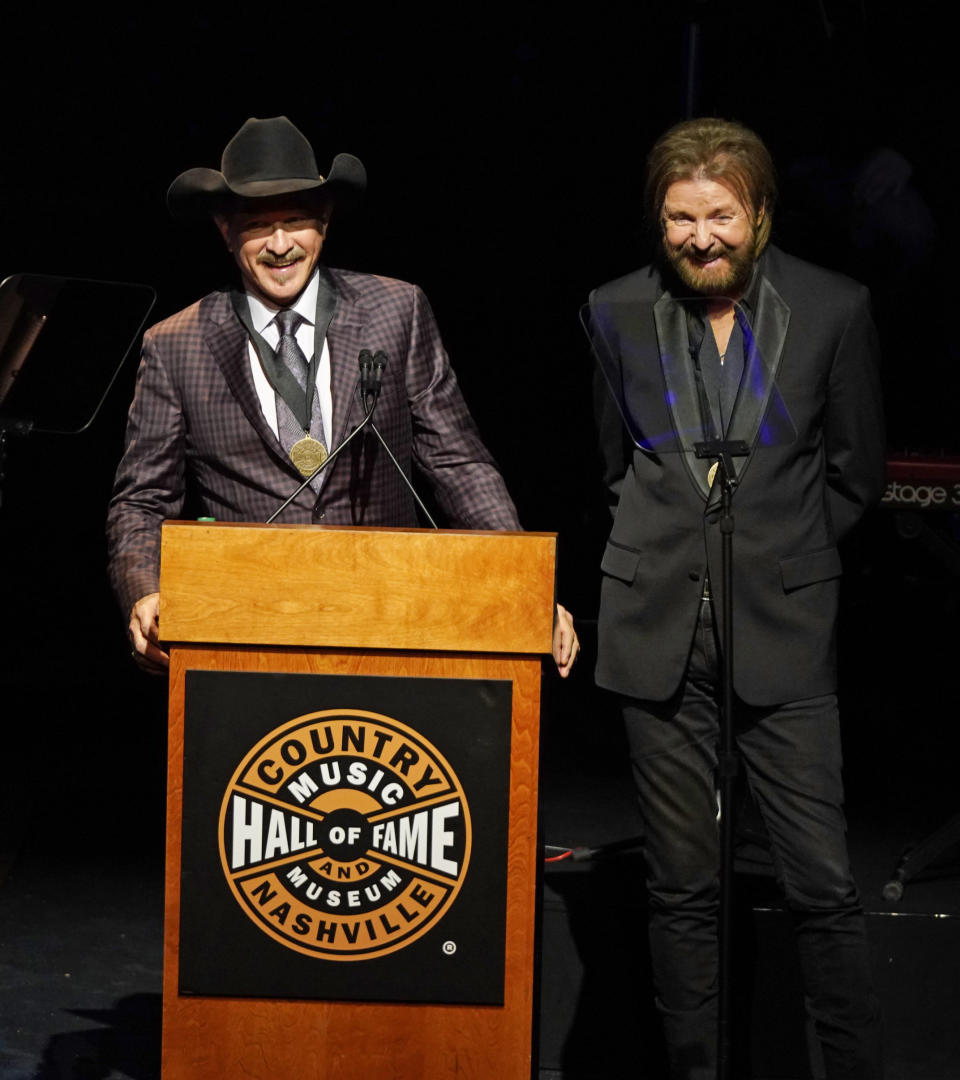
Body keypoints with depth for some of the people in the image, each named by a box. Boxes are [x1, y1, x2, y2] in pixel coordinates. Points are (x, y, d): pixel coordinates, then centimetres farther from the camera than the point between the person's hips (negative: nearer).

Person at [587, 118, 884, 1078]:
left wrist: (781, 556, 8)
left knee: (822, 883, -5)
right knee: (680, 886, 6)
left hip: (783, 631, -1)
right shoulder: (617, 314, 4)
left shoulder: (832, 310, -1)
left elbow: (855, 471, 10)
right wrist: (676, 548, 12)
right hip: (659, 629, 1)